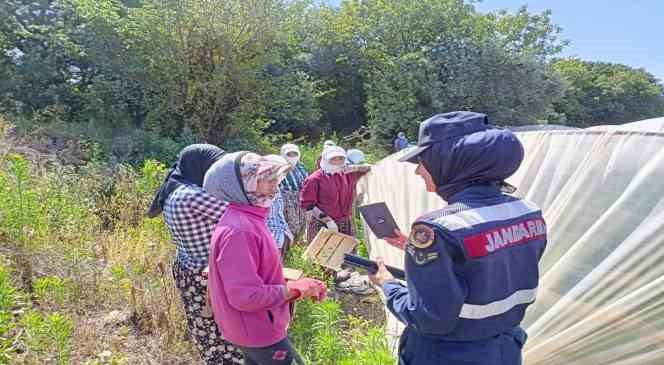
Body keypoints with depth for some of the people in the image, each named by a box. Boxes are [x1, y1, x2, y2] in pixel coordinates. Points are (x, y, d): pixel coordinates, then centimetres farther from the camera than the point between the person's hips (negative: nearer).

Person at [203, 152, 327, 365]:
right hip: (258, 331, -9)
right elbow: (245, 296, -30)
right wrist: (295, 289, -21)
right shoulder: (238, 231, -28)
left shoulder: (247, 220, 5)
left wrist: (298, 285, 1)